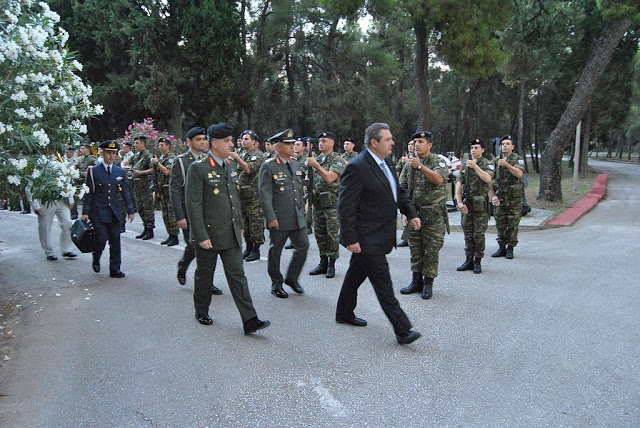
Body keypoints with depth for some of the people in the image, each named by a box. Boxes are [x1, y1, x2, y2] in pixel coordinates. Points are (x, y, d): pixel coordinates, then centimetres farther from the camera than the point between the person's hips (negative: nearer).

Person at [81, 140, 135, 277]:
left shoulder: (120, 172, 10)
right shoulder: (93, 171, 0)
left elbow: (125, 192, 11)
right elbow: (88, 193, -1)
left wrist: (130, 211, 6)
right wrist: (85, 212, -5)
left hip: (114, 212, 3)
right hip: (98, 212, -3)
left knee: (115, 241, 3)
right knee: (101, 239, -9)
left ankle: (115, 270, 10)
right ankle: (96, 260, 21)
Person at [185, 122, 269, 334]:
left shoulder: (230, 166, 10)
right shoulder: (198, 168, -12)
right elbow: (193, 204, -15)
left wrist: (240, 225, 17)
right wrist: (201, 236, -18)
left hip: (231, 235, 6)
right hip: (208, 235, -5)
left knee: (237, 275, 3)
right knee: (204, 275, 12)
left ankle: (250, 320, 2)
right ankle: (201, 312, 33)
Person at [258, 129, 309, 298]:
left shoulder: (297, 165, 11)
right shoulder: (268, 167, -10)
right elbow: (265, 194, -13)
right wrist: (271, 218, -17)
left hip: (297, 218, 6)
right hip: (279, 219, -6)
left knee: (303, 246, 6)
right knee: (275, 252, 6)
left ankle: (292, 278, 25)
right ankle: (276, 284, 21)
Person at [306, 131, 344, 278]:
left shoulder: (337, 159, -7)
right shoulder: (316, 159, 14)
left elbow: (329, 178, -20)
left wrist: (316, 165, -19)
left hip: (332, 202, -7)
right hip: (318, 201, 7)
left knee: (332, 233, -3)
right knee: (319, 233, 10)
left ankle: (331, 264, 5)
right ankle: (323, 262, 20)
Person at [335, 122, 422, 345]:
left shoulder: (386, 162, 9)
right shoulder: (357, 167, -19)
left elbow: (398, 192, 20)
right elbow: (345, 206, -20)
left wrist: (411, 213, 6)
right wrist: (350, 239, -21)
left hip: (381, 234, 9)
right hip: (366, 237, -9)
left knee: (357, 274, 21)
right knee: (383, 284, -4)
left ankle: (344, 313, 38)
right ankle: (402, 330, 1)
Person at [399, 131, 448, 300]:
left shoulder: (438, 161, -4)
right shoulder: (409, 163, 10)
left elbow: (439, 179, -24)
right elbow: (402, 187, 12)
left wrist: (420, 166, -28)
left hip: (433, 214, -4)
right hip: (414, 212, 5)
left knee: (431, 250, 0)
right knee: (415, 249, 10)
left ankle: (428, 283, 11)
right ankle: (416, 281, 20)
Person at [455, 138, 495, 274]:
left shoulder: (487, 164, 0)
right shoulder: (465, 165, 12)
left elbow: (487, 179, -21)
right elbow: (458, 185, 7)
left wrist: (475, 166, -21)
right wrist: (460, 203, -4)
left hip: (480, 204, -4)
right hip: (466, 204, 4)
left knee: (479, 234, -2)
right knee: (468, 234, 8)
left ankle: (478, 262, 8)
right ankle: (468, 260, 17)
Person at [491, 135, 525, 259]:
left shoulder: (518, 159, -1)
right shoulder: (496, 161, 10)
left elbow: (519, 174, -19)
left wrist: (507, 165, -27)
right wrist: (493, 195, -4)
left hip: (515, 197, -3)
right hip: (500, 197, 4)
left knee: (513, 224, 0)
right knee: (500, 224, 7)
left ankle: (510, 248, 8)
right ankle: (501, 248, 17)